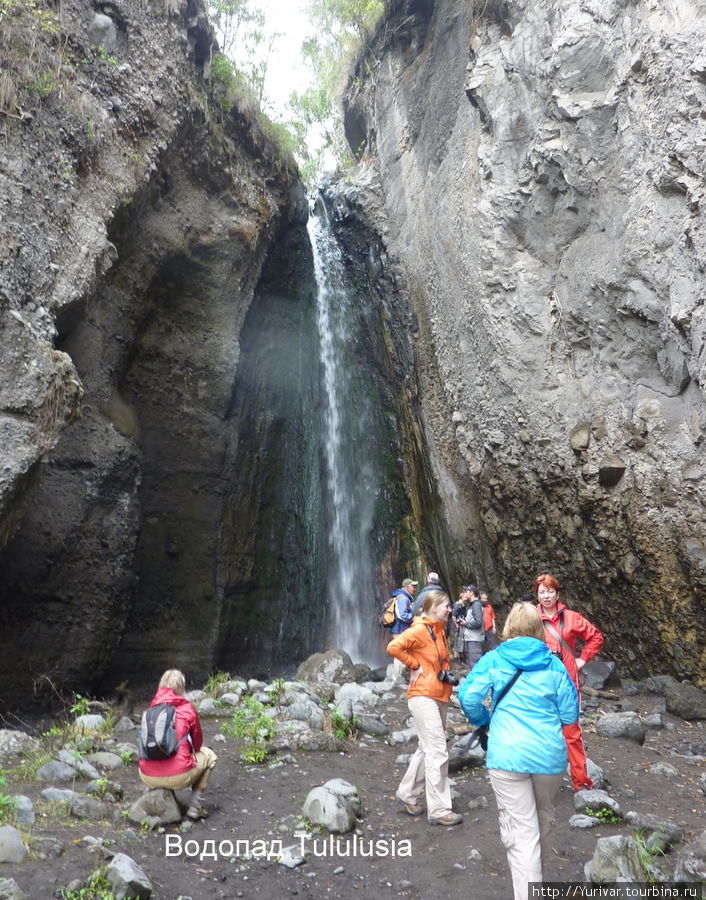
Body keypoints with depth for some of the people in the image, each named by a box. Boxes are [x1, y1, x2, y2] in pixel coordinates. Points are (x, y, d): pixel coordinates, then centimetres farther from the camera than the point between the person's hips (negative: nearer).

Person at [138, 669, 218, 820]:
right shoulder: (187, 708, -4)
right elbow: (197, 743, 9)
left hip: (147, 778, 6)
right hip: (178, 777, -5)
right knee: (209, 755, 22)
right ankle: (194, 807, 15)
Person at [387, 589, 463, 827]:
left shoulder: (439, 631, 12)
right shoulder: (420, 630, -15)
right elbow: (394, 647, -26)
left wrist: (447, 673, 8)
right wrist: (415, 666, -18)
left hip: (439, 696, 9)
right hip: (423, 696, -9)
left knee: (427, 749, 17)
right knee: (438, 752, -6)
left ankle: (407, 793, 32)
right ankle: (439, 810, 5)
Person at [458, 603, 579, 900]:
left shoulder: (493, 659, -2)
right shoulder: (554, 664, 2)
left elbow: (469, 699, -7)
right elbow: (570, 715, 5)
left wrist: (484, 720, 13)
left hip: (507, 756, -3)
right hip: (550, 755, 3)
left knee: (521, 833, 4)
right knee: (542, 819, 27)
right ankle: (536, 872, 49)